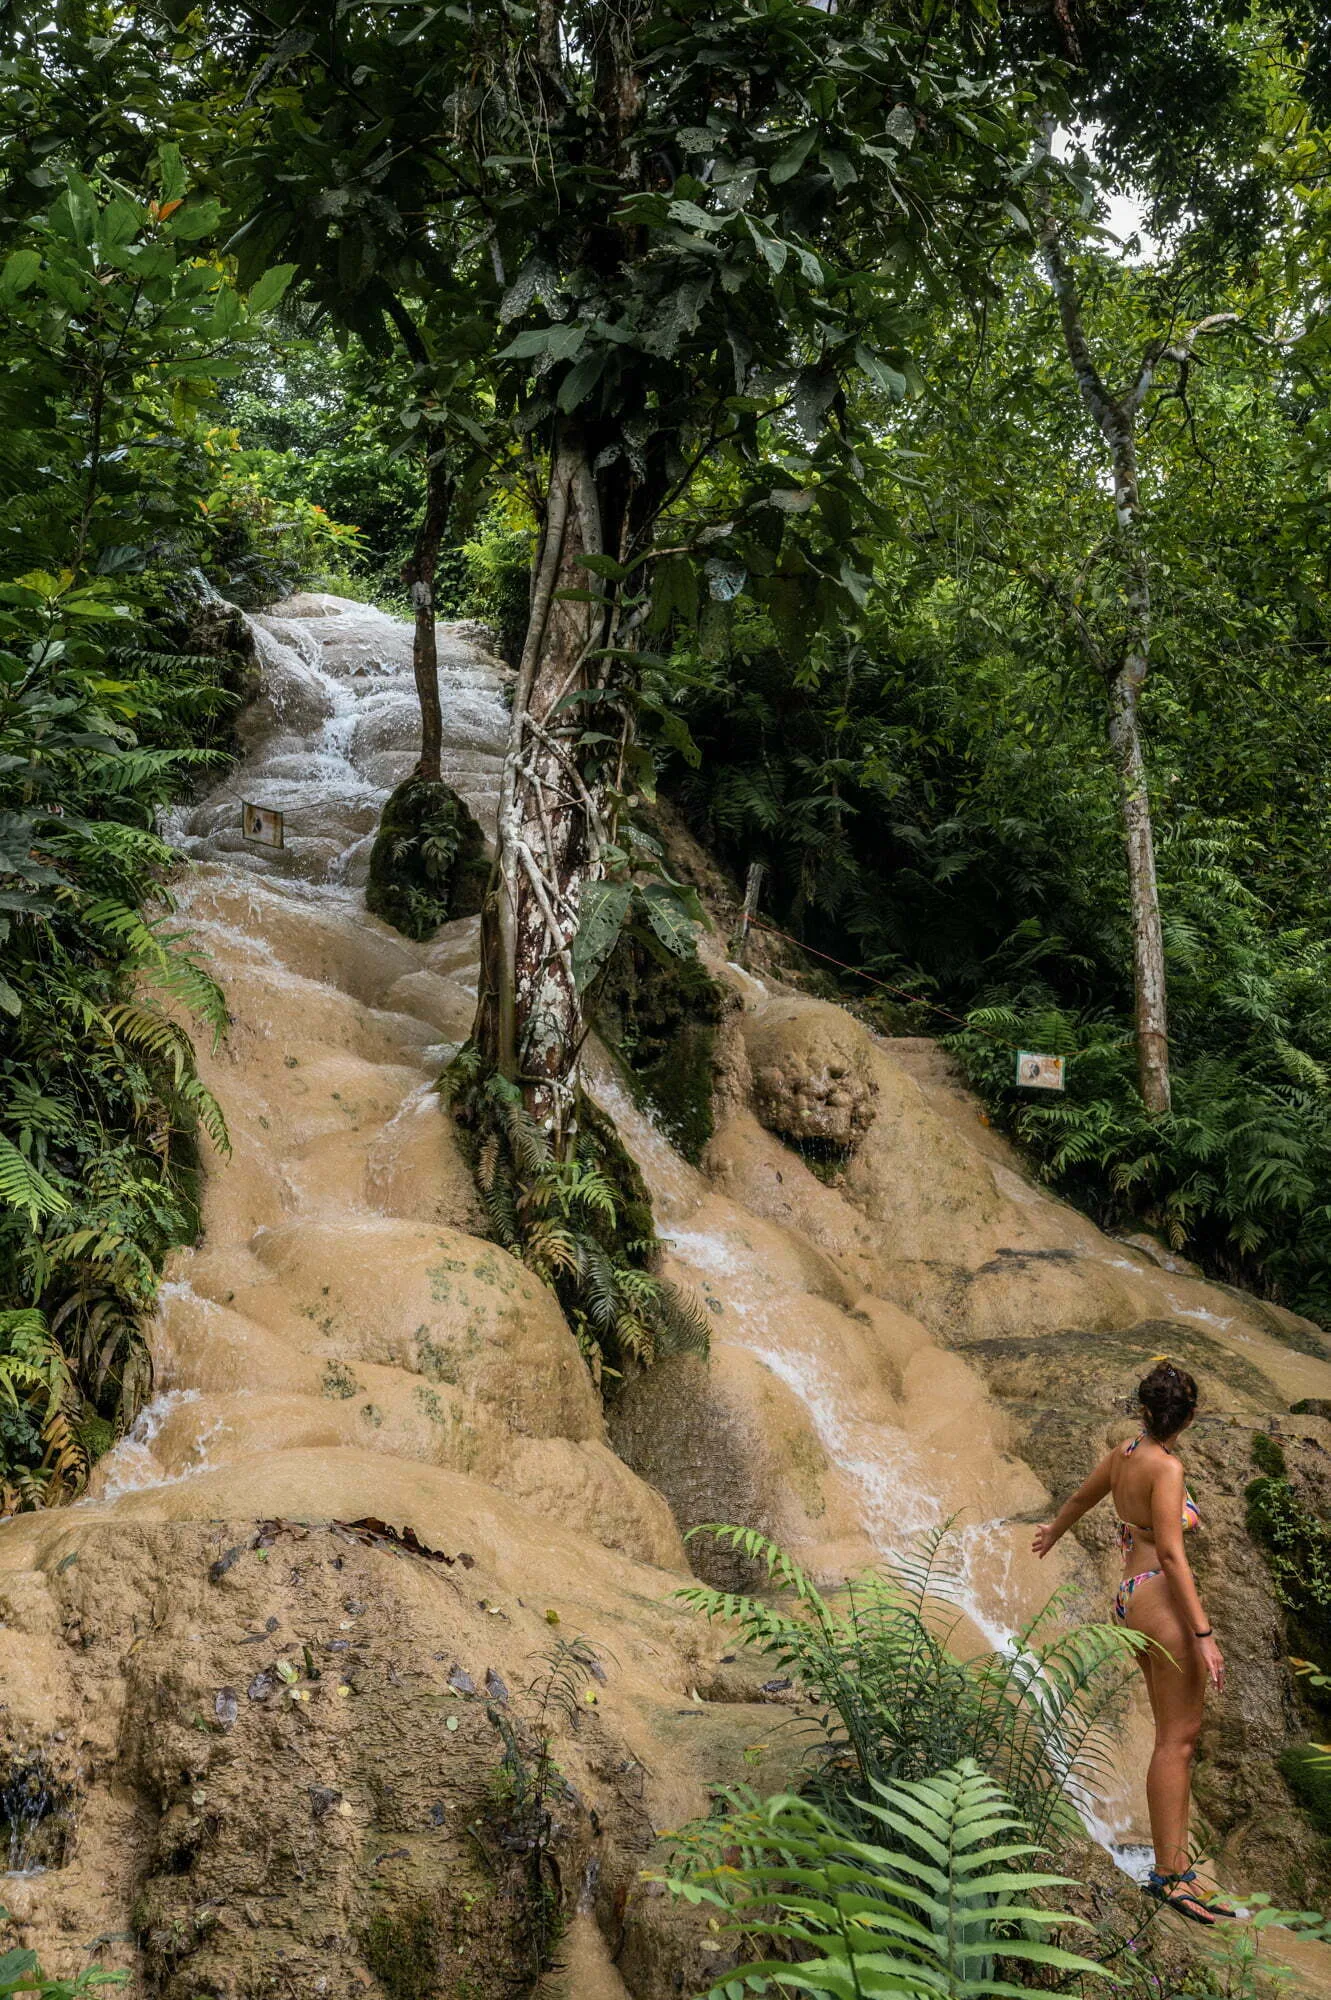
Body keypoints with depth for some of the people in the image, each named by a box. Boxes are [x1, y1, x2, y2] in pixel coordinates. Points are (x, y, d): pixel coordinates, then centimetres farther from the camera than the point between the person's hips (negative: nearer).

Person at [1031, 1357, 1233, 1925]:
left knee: (1176, 1736, 11)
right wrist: (1203, 1633, -17)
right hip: (1162, 1601, -8)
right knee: (1177, 1738, -5)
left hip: (1131, 1598, 9)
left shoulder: (1122, 1456, 10)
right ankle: (1167, 1873, -4)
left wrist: (1053, 1533, 49)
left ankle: (1176, 1867, 13)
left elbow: (1079, 1499, 28)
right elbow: (1171, 1554, -18)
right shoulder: (1166, 1468, -14)